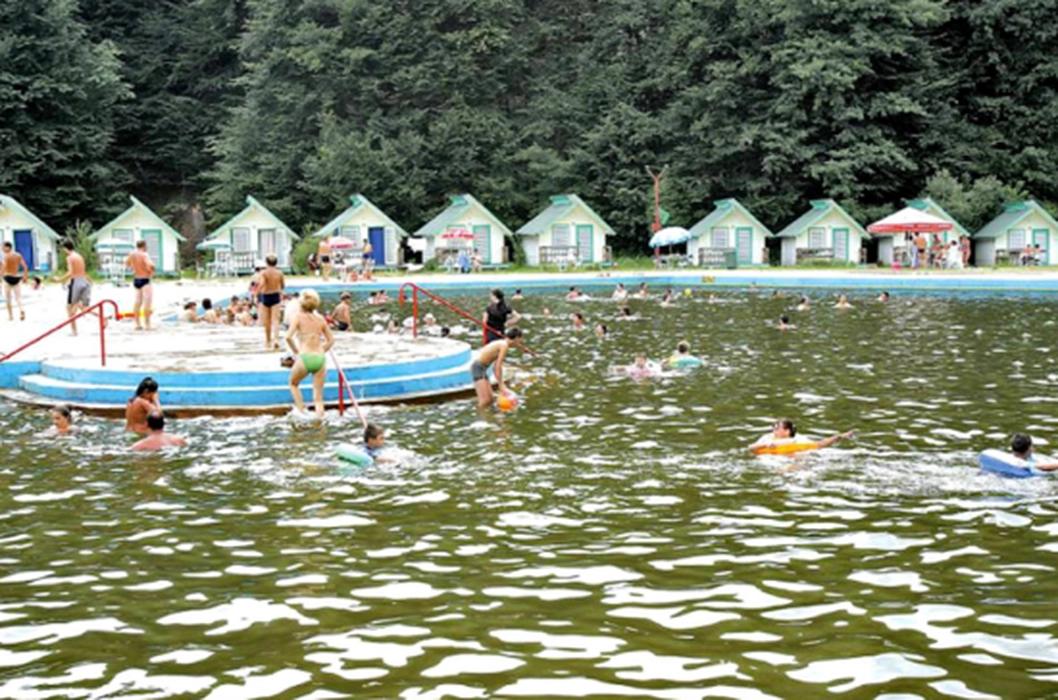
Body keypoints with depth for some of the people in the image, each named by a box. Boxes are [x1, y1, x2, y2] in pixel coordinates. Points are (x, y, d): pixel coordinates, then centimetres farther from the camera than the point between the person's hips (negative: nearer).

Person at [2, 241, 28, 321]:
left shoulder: (6, 256, -10)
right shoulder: (18, 255, 7)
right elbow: (25, 267, 6)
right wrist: (25, 276, 15)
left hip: (8, 278, -4)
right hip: (16, 278, 5)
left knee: (7, 298, 9)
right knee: (18, 297, 6)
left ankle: (11, 316, 13)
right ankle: (21, 310, -21)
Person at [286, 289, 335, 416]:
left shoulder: (299, 317, 1)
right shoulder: (321, 319, 11)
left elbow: (288, 337, -10)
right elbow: (331, 340, 14)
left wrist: (296, 351, 3)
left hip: (305, 357, -3)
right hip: (320, 358, 3)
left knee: (293, 383, 25)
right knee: (318, 397, 8)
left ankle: (301, 410, 13)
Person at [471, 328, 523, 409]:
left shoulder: (501, 344, 17)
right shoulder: (504, 345, -13)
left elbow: (495, 368, 24)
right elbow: (498, 366, -19)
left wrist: (501, 384, 23)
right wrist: (501, 384, -16)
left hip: (482, 368, 11)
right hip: (478, 367, -11)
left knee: (490, 399, 9)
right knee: (485, 400, -19)